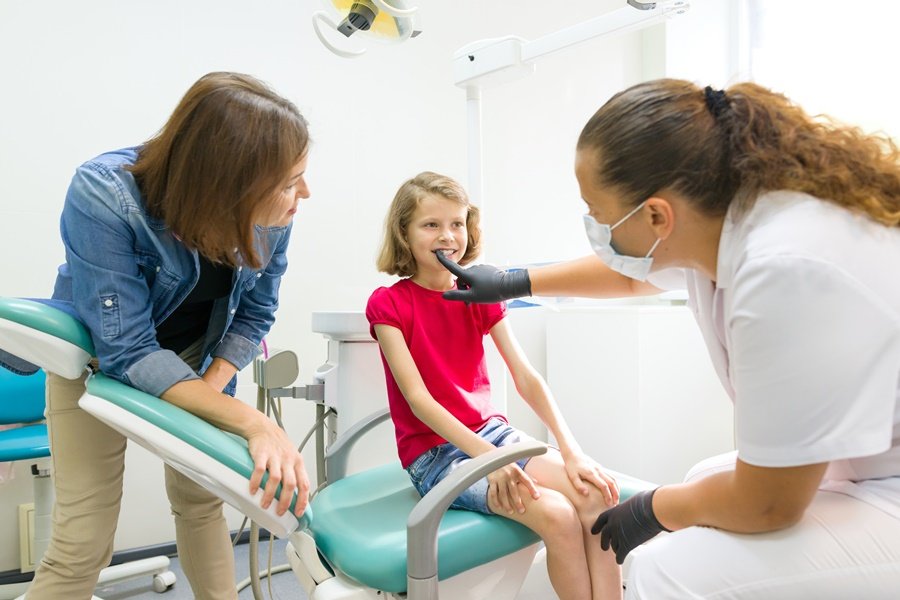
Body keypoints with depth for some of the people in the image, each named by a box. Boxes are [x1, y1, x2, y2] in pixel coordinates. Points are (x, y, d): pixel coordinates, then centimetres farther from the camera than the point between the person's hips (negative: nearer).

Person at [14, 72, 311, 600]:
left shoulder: (271, 215, -25)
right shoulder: (103, 196, -36)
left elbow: (255, 315, -8)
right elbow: (128, 351, -35)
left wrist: (209, 391, -22)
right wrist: (255, 423, -43)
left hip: (195, 353, 3)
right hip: (98, 354, -3)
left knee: (200, 501, 10)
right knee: (83, 541, -5)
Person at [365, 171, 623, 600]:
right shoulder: (388, 304, -8)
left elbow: (526, 378, -2)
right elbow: (418, 398, -17)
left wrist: (572, 451, -15)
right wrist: (488, 457, -28)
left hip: (491, 431, 5)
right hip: (432, 451, -5)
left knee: (597, 497, -19)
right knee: (557, 517, -25)